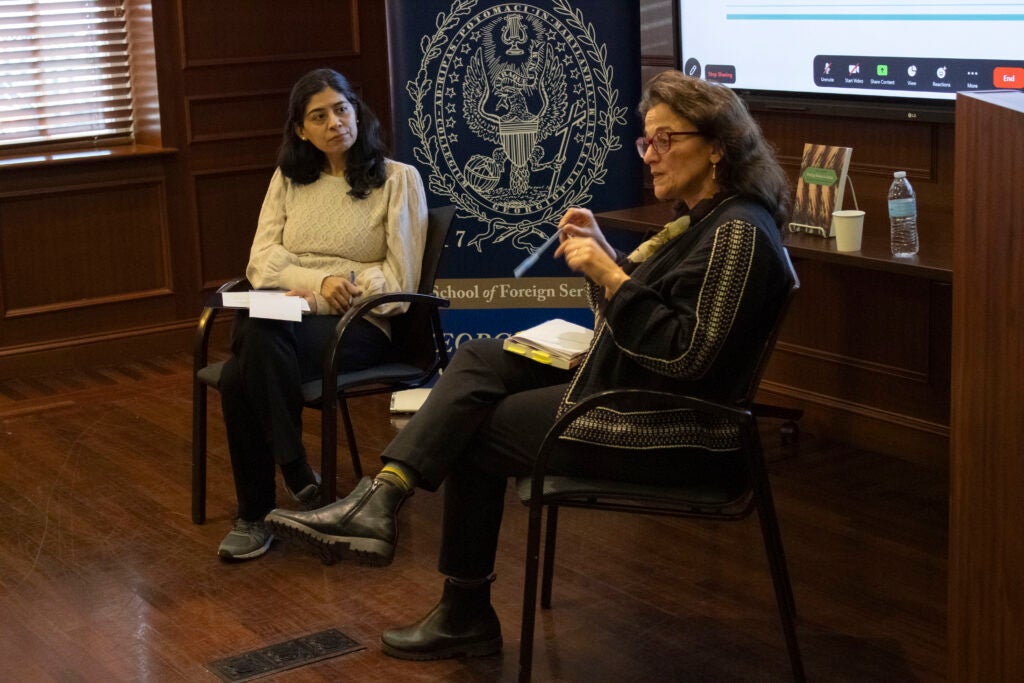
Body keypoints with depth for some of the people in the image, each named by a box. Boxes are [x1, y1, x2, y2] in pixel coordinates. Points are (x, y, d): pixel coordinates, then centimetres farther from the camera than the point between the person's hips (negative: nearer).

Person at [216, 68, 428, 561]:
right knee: (239, 375, -34)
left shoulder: (398, 179, 6)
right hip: (285, 314, 4)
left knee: (262, 336, -35)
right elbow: (262, 261, 8)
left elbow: (399, 281, -1)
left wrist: (317, 298, -9)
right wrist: (321, 281, -12)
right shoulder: (288, 180, 19)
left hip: (360, 324, -3)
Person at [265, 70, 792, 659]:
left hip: (663, 433, -10)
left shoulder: (737, 233, -20)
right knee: (479, 361, 4)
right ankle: (379, 502, -3)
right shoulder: (705, 218, 11)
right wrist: (604, 253, 3)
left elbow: (685, 354, -26)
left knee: (476, 433, -2)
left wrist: (609, 276, -24)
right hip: (625, 388, 10)